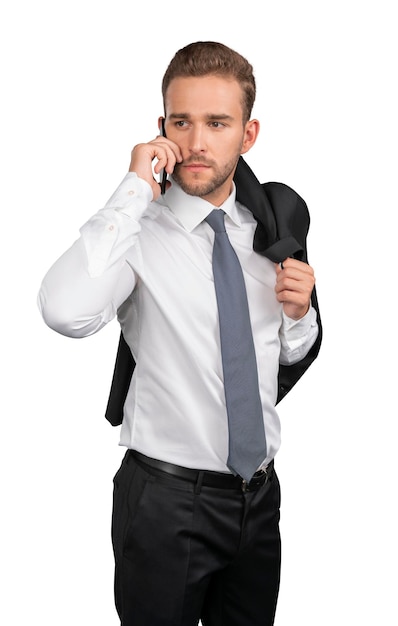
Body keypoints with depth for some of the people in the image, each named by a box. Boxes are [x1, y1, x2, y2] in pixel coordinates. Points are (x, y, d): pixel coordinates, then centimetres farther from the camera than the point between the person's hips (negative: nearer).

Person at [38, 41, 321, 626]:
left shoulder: (271, 224, 2)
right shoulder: (138, 231, -14)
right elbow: (66, 312, -37)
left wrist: (299, 311, -7)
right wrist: (136, 190, -29)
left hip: (259, 492, 5)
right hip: (166, 499, -5)